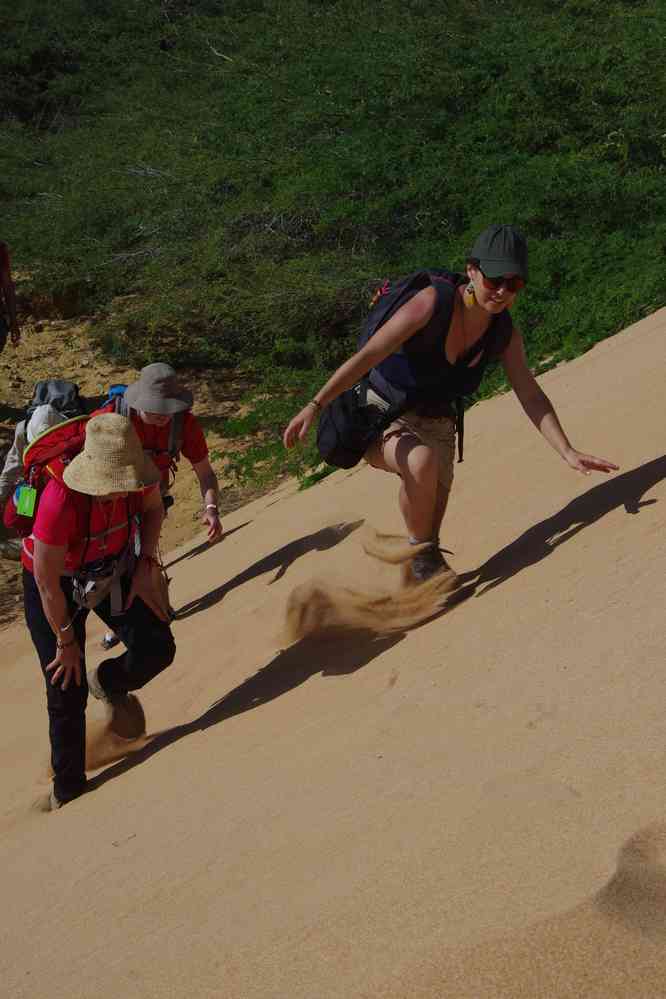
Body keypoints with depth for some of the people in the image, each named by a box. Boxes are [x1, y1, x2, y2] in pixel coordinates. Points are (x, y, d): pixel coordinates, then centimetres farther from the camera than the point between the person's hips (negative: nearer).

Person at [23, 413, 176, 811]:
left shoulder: (136, 473, -26)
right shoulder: (61, 499, -41)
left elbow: (153, 509, 1)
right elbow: (46, 581, -28)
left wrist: (146, 566, -8)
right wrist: (65, 640, -15)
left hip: (114, 569, 5)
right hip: (57, 586, -4)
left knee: (157, 649, -8)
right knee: (67, 692, -1)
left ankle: (109, 682, 28)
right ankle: (68, 790, 20)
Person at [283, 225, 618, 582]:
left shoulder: (504, 333, -7)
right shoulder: (434, 302, -25)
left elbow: (532, 397, 0)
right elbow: (367, 356, -27)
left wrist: (568, 452, -8)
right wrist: (314, 405, -36)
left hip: (436, 426, 6)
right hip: (380, 417, -6)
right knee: (422, 462, -36)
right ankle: (421, 555, -14)